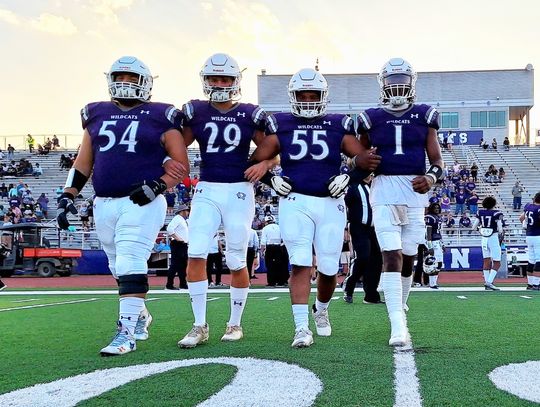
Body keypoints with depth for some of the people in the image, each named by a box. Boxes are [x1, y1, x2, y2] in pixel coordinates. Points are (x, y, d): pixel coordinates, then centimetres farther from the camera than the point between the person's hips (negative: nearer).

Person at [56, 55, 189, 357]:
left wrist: (157, 186, -15)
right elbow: (83, 163, 18)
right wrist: (68, 196, 9)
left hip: (143, 203, -5)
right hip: (104, 204, 5)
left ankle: (127, 332, -10)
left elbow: (182, 165, 0)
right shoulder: (96, 115, 15)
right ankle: (140, 314, 36)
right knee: (121, 268, 14)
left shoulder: (160, 117, 1)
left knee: (130, 265, -13)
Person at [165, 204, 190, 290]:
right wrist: (176, 238, -22)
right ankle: (169, 284, -10)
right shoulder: (177, 218, -9)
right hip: (177, 244, -10)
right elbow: (169, 228, -23)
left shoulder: (184, 221, 21)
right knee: (175, 264, -11)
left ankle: (183, 283, 19)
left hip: (184, 245, 10)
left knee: (183, 265, 12)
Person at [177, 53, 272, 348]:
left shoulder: (250, 115, 2)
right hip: (206, 191, 1)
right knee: (196, 254, -11)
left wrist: (265, 164, -12)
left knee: (236, 262, 4)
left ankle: (235, 323, 21)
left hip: (239, 192, -1)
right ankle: (199, 326, -2)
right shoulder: (195, 112, 5)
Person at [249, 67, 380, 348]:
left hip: (331, 204, 1)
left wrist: (348, 177, -14)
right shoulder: (281, 126, 6)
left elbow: (363, 157, 2)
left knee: (329, 268, 6)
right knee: (300, 265, -9)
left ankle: (321, 310, 36)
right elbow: (257, 159, 6)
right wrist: (272, 180, -10)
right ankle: (301, 328, -9)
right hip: (295, 202, -1)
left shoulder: (338, 126, 7)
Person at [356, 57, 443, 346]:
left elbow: (436, 159, 5)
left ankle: (400, 308, 32)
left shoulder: (424, 116, 8)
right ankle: (398, 326, -17)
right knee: (391, 255, -13)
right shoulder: (371, 118, 7)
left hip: (415, 191, 2)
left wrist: (432, 177, -16)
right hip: (384, 189, -2)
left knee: (408, 257, 10)